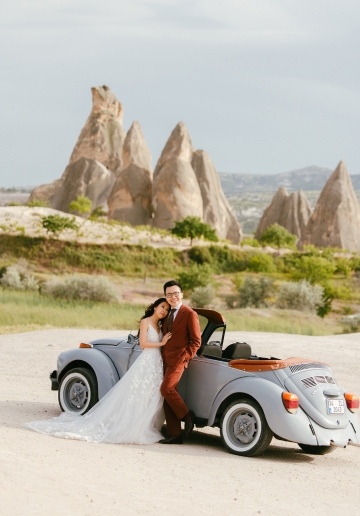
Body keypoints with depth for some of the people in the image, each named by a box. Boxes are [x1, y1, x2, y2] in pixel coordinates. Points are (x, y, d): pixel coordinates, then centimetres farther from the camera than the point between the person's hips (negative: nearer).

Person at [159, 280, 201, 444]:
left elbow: (196, 341, -7)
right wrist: (162, 356, 10)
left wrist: (186, 357, -14)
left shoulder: (190, 314, -7)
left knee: (166, 389, -23)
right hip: (166, 360, 7)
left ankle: (187, 415, -3)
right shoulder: (167, 314, 15)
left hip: (178, 359, -7)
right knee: (168, 398, 5)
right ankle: (175, 435, 9)